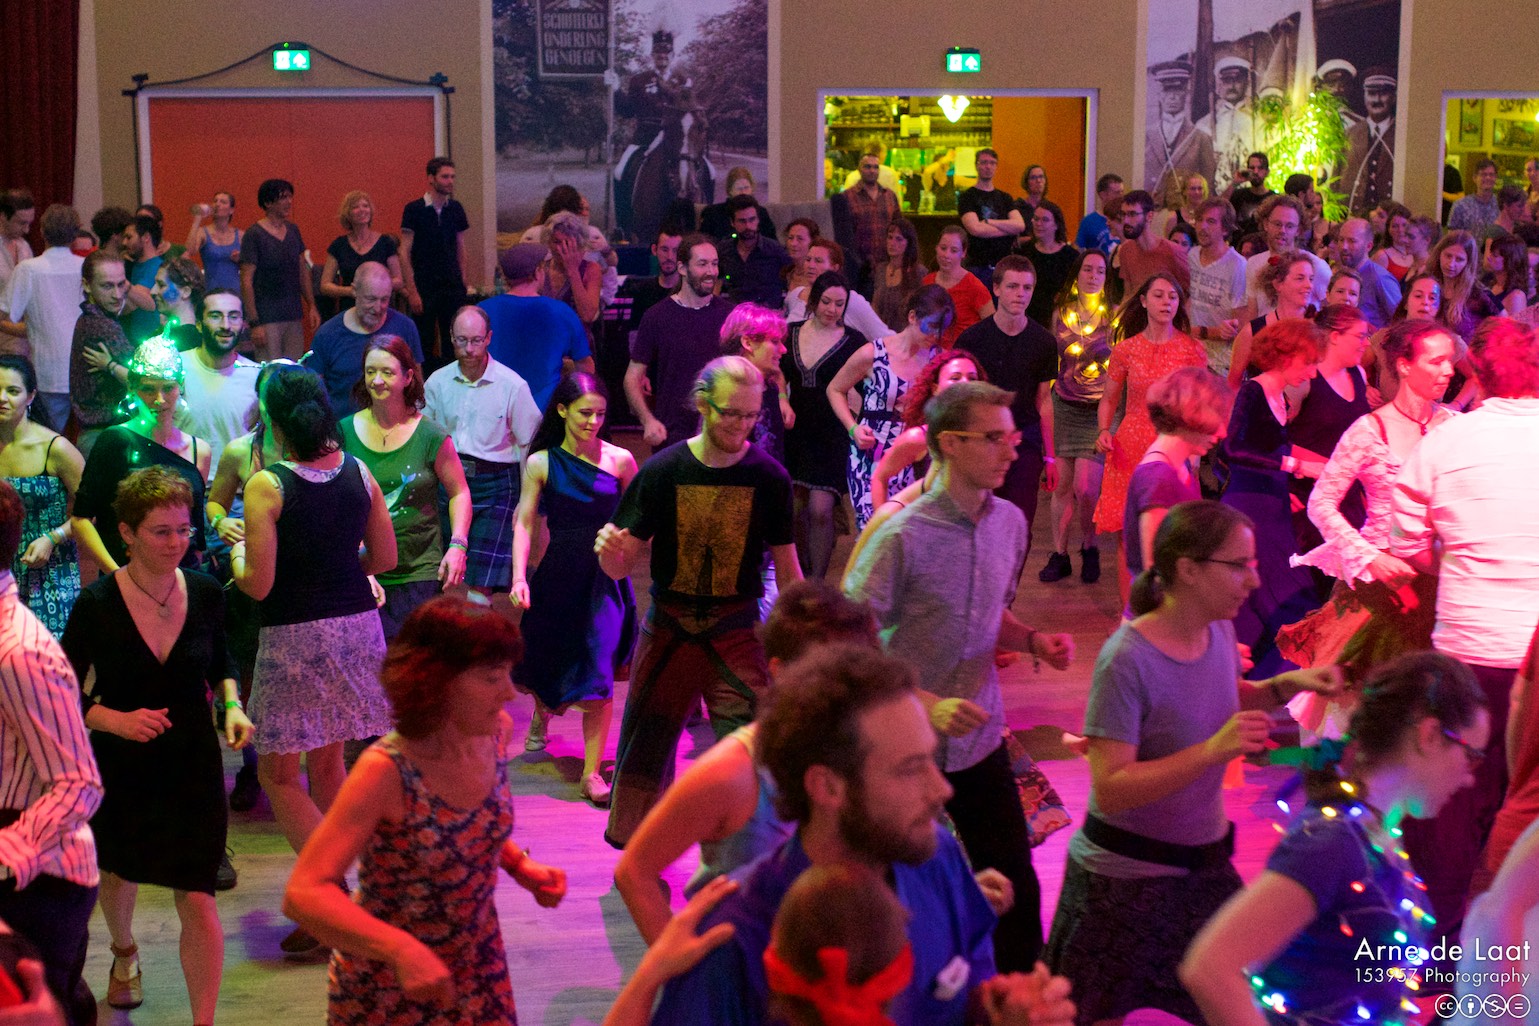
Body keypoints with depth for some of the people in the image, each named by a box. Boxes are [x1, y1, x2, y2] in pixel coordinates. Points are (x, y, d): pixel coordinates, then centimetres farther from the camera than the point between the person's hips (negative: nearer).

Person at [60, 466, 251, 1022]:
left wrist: (232, 706, -6)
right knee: (120, 871, 26)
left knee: (197, 902, -7)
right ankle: (125, 954, 59)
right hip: (121, 767, 0)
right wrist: (116, 720, -24)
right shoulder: (96, 605, -17)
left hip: (194, 767, 0)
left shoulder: (205, 592, -9)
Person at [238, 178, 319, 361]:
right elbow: (246, 282, -10)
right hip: (267, 319, -6)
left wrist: (312, 306, 11)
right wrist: (254, 323, -15)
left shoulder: (293, 230, 11)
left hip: (294, 318, 6)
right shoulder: (254, 235, -8)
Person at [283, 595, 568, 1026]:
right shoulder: (385, 772, -28)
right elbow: (304, 893, -34)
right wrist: (402, 949, -44)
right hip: (385, 988, -5)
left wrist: (521, 868, -5)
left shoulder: (496, 731, -10)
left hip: (476, 968, 5)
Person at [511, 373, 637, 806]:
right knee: (545, 662, 18)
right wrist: (519, 577, -13)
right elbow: (525, 521, -5)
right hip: (558, 573, 2)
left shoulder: (620, 461, -4)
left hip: (606, 573, -1)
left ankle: (591, 772, -3)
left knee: (598, 670, -9)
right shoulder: (541, 464, -3)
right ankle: (542, 711, 54)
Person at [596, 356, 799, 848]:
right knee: (645, 747, 8)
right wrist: (608, 549, -27)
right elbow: (621, 567, -4)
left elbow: (786, 568, 3)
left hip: (737, 632, -1)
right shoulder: (662, 471, -7)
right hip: (668, 627, 1)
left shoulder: (769, 478, -6)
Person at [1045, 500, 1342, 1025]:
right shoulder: (1127, 661, -25)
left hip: (1204, 862, 7)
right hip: (1126, 877, -7)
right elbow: (1110, 790, -27)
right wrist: (1213, 750, -34)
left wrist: (1288, 684, 0)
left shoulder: (1219, 630, -3)